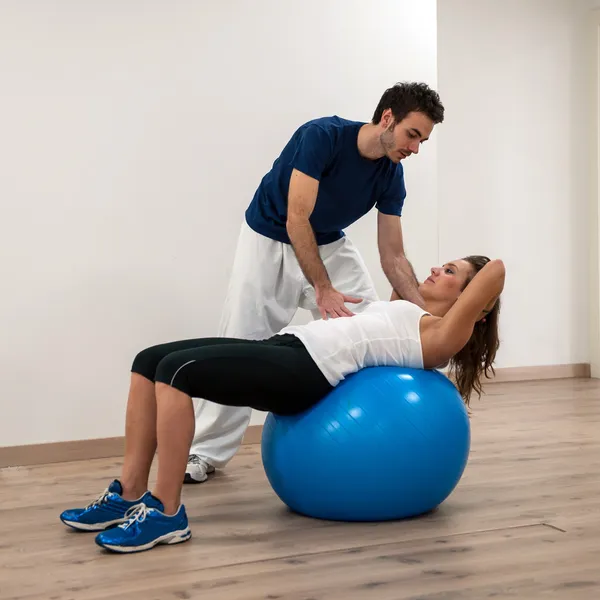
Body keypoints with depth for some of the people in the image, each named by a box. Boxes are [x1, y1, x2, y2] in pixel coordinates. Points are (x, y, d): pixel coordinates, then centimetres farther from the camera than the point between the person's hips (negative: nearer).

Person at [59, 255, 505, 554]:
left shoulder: (441, 337, 3)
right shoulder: (415, 318, 30)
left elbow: (496, 270, -4)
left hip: (306, 371, -10)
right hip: (288, 349, 10)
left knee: (176, 370, -27)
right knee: (150, 362, -3)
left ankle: (166, 512, -20)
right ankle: (131, 495, -2)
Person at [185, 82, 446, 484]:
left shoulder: (391, 175, -14)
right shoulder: (323, 135, -31)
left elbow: (393, 257, -12)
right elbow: (296, 220, -33)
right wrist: (323, 289, -36)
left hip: (329, 246, 5)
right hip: (271, 242, -5)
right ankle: (207, 451, 9)